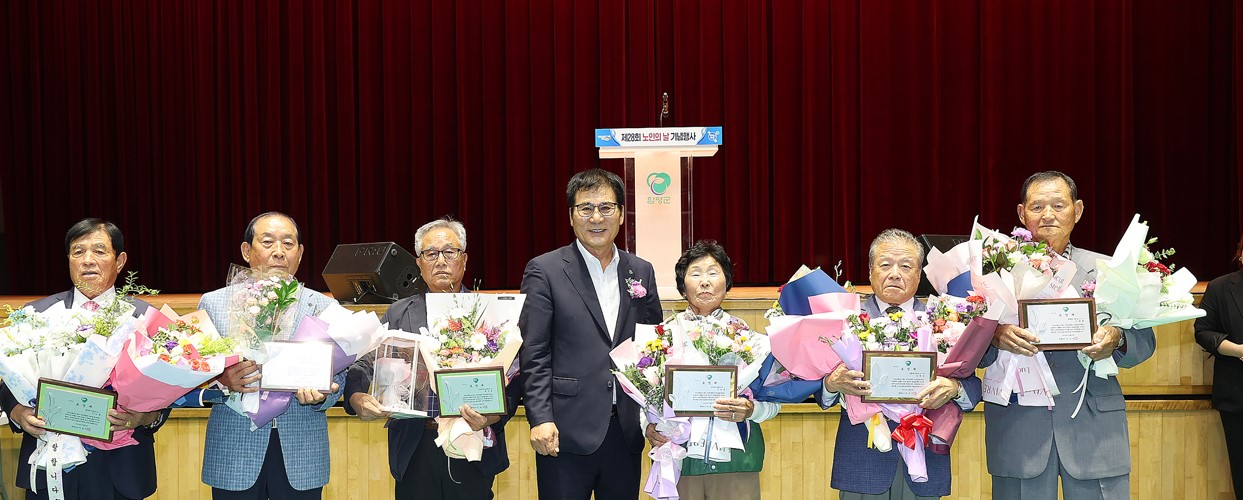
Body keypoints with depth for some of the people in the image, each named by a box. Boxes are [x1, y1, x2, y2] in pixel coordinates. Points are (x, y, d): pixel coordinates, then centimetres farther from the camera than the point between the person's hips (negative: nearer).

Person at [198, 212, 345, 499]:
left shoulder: (323, 308, 6)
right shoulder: (214, 303, 4)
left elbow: (337, 376, 5)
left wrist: (319, 394, -16)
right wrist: (220, 382, -18)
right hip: (234, 456, 0)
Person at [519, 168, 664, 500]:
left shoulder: (642, 272, 11)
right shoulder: (544, 271, -2)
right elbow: (534, 355, -5)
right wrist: (540, 419, -13)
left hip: (626, 431, 4)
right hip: (566, 432, -4)